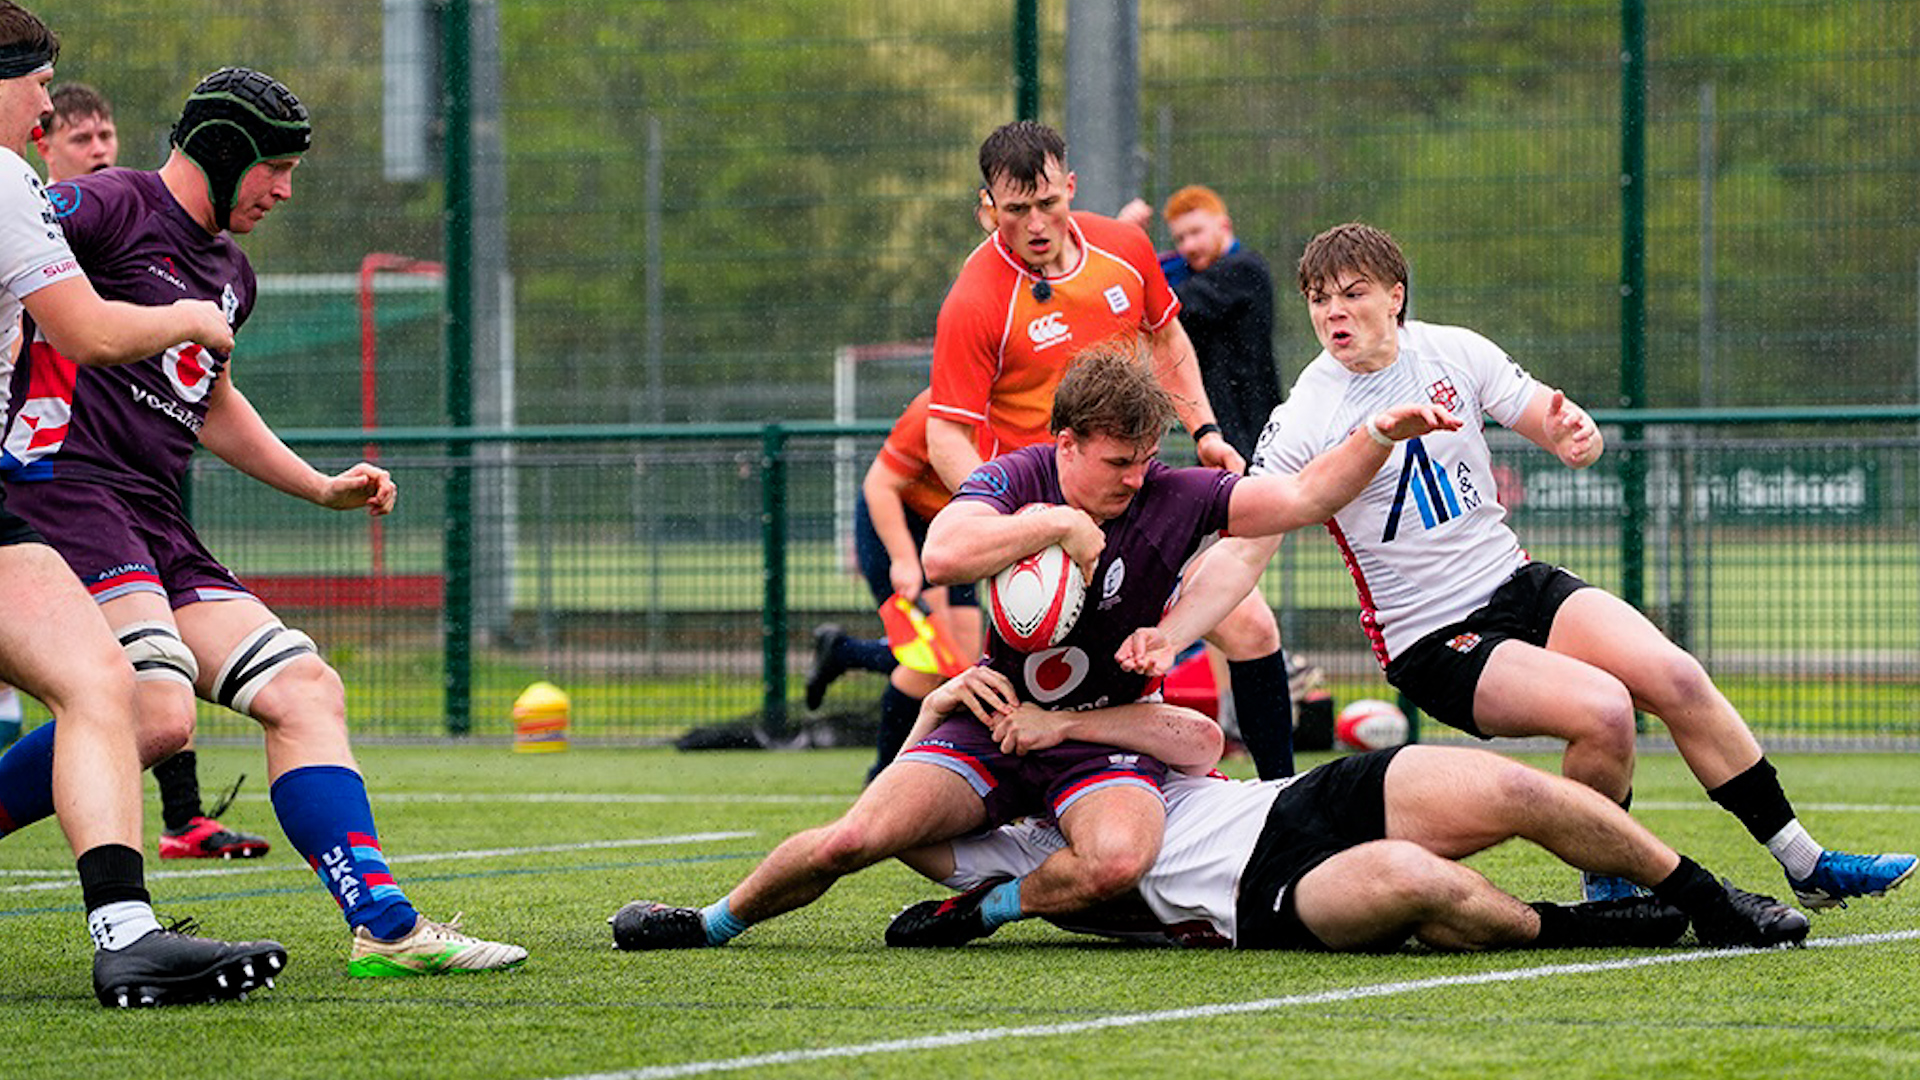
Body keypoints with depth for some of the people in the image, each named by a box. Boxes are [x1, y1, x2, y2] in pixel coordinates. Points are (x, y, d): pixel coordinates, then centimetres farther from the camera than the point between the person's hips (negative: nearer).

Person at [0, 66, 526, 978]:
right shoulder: (112, 208, -4)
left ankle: (385, 926, -3)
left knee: (305, 690, 0)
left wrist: (322, 488, 35)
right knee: (156, 715, -27)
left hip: (155, 525, 9)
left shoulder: (229, 274, 24)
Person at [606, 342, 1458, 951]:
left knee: (1118, 858, -35)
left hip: (1102, 734, 0)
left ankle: (994, 908, -5)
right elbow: (943, 556, -28)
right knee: (855, 838, -19)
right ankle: (716, 922, 7)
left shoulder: (1172, 498, -7)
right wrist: (1059, 525, -28)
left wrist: (1380, 436, -26)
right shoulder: (1018, 478, -9)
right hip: (997, 716, 0)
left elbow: (1301, 498, -12)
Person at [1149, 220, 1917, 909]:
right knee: (1602, 710, -28)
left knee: (1674, 678, -16)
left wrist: (1574, 433, -22)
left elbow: (1564, 431, 4)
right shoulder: (1301, 423, -12)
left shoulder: (1454, 353, 0)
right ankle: (1608, 881, -5)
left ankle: (1805, 864, -4)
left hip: (1518, 585, 4)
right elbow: (1243, 550, -15)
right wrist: (1163, 638, -30)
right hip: (1429, 641, -4)